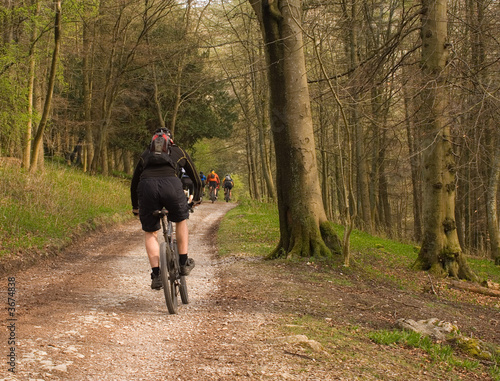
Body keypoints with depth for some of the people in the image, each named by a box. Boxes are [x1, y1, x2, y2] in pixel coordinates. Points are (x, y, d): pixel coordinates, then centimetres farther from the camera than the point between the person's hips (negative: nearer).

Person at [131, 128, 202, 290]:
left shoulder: (145, 155, 34)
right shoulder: (179, 152, 32)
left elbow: (134, 182, 38)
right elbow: (196, 178, 39)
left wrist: (135, 207, 50)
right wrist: (196, 199, 54)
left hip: (146, 186, 1)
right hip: (171, 184, -1)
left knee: (150, 232, 17)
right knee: (181, 220, 27)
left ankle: (156, 275, 6)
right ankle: (184, 263, 26)